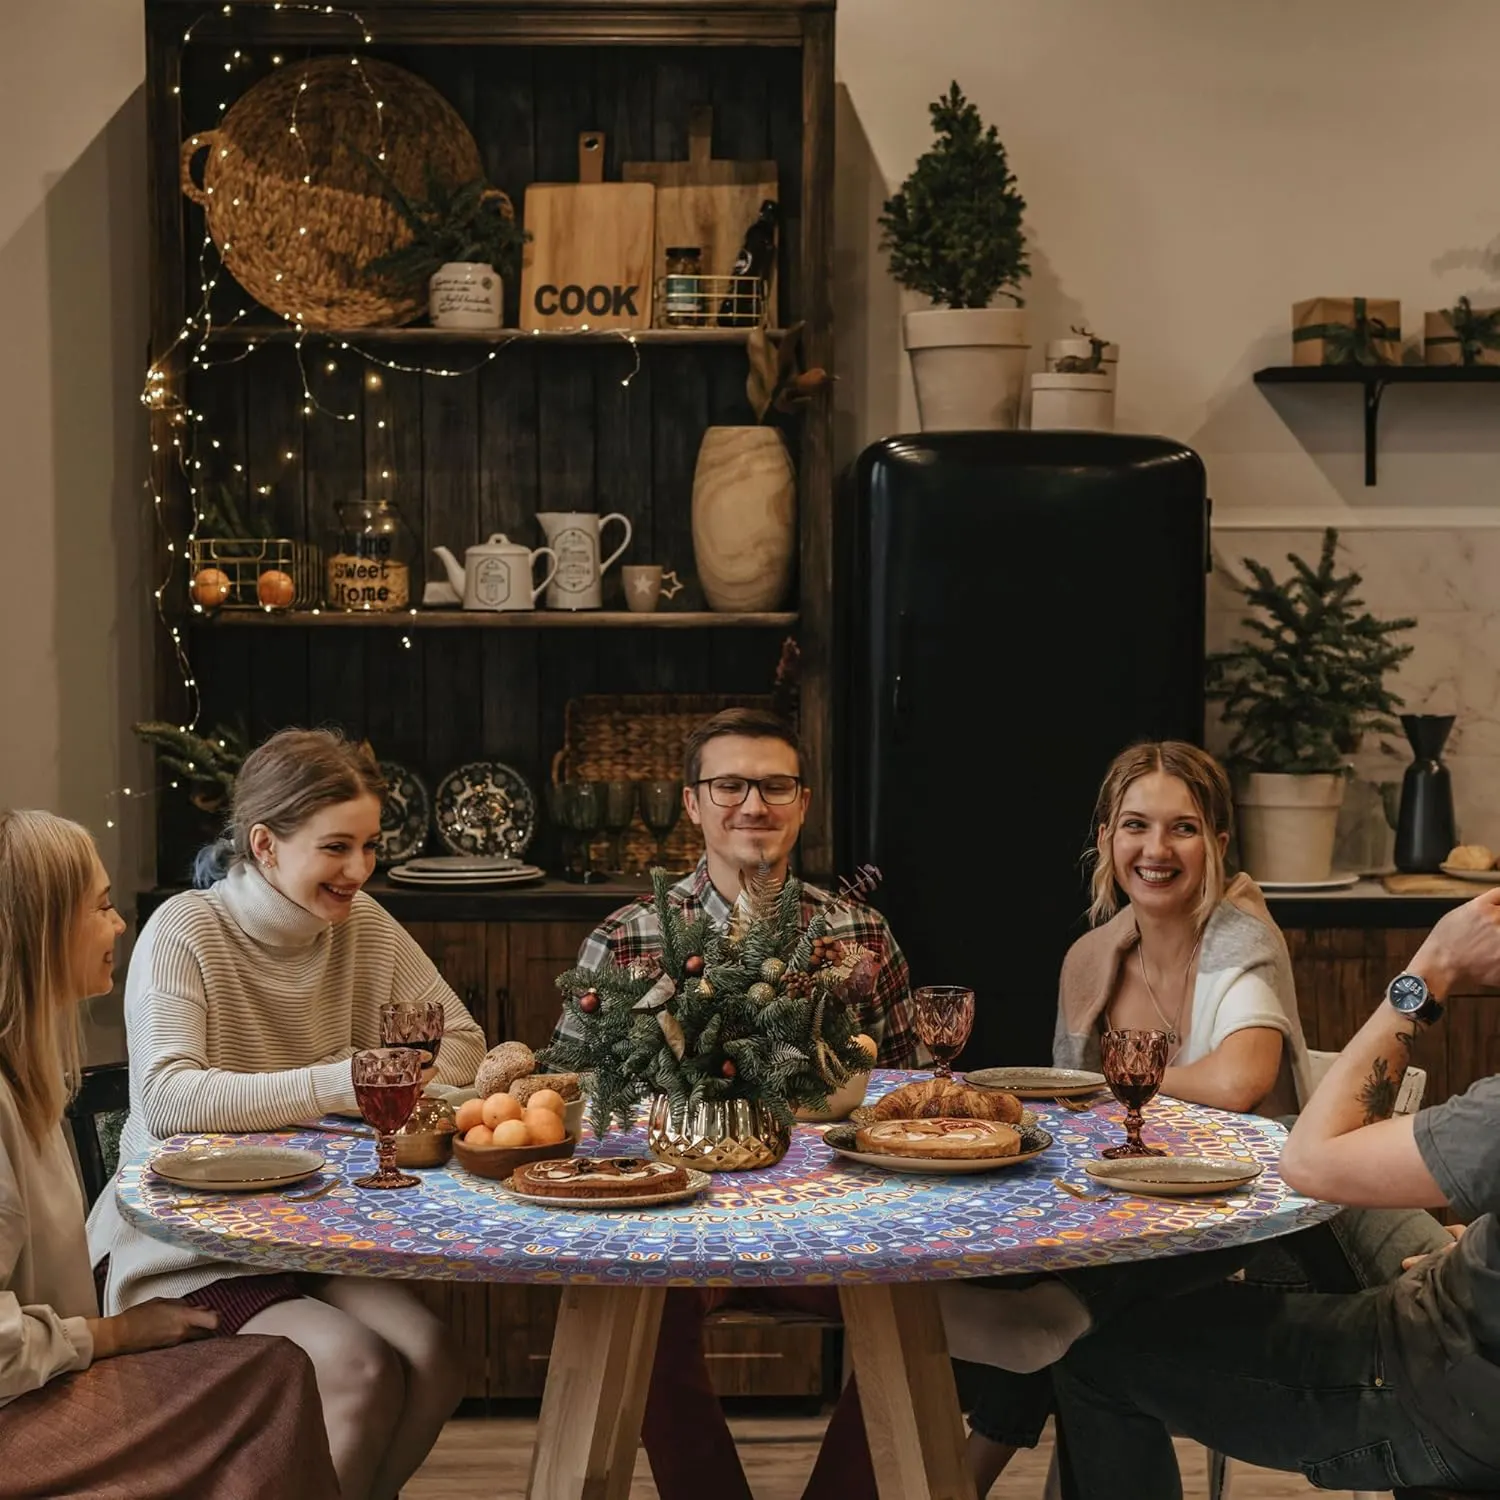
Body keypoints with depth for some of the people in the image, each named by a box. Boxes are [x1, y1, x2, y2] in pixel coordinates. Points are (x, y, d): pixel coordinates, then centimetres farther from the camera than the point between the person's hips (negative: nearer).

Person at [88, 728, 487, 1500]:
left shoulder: (363, 923, 2)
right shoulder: (186, 931, -15)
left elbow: (462, 1042, 6)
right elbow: (167, 1097, -27)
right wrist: (336, 1084, -35)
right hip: (185, 1252, -5)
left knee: (431, 1359, -20)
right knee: (359, 1369, -27)